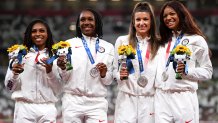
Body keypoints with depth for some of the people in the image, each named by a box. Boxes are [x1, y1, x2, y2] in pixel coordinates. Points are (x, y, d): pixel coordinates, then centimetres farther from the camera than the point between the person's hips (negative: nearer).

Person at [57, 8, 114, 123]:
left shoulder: (108, 47, 10)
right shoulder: (69, 44, 7)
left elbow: (108, 81, 11)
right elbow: (64, 77, 5)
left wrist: (104, 74, -9)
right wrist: (63, 68, -15)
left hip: (97, 103, 1)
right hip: (72, 101, 0)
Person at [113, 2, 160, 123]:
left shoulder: (158, 44, 7)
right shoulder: (122, 41, 6)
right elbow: (114, 70, 11)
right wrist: (120, 75, -10)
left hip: (150, 100, 1)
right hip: (127, 99, 0)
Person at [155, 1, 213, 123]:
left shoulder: (196, 40, 3)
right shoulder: (164, 41, 20)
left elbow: (207, 72, 1)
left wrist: (187, 71, -14)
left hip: (184, 98, -4)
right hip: (161, 97, 5)